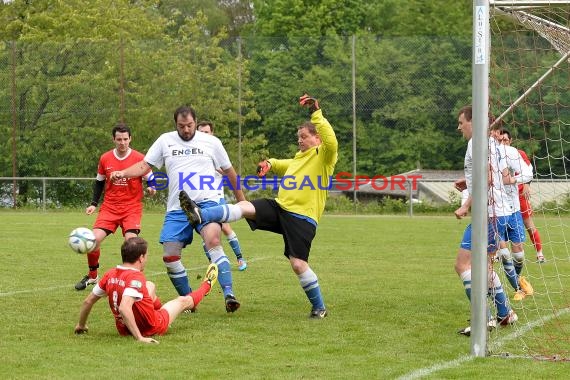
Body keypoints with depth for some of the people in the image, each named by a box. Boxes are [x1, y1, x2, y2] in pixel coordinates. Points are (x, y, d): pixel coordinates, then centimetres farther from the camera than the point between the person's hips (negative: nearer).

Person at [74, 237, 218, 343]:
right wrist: (140, 338, -41)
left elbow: (88, 301, -4)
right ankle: (206, 286, 54)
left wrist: (81, 326, 11)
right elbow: (124, 308, -43)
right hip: (151, 329, -6)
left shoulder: (110, 275, -11)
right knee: (183, 301, 21)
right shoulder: (136, 278, -31)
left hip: (123, 328, 6)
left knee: (151, 286, 27)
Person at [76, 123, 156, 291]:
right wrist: (93, 204, 8)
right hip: (109, 207, 2)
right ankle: (92, 276, 12)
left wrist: (151, 188, -21)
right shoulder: (105, 159, 3)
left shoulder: (139, 158, -5)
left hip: (132, 208, -2)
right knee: (94, 239, -11)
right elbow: (99, 182, 15)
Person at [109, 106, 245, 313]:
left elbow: (229, 171, 18)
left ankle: (229, 295, -32)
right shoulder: (166, 141, 9)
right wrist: (123, 173, -11)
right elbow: (144, 165, 8)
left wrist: (241, 200, 22)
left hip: (207, 202, -3)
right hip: (177, 208, 3)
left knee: (213, 241, -29)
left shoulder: (211, 142, 7)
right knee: (170, 257, -2)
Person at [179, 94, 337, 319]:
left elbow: (331, 141, -27)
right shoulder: (300, 157, 23)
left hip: (303, 217, -7)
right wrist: (270, 164, 23)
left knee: (298, 264, -12)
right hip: (280, 207, 8)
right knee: (245, 207, -14)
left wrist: (316, 113, -28)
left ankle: (319, 307, 4)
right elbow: (285, 167, 45)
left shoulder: (323, 155, -3)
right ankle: (200, 215, -29)